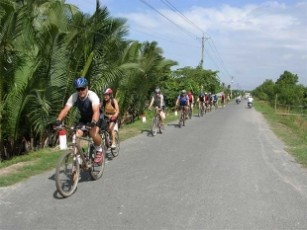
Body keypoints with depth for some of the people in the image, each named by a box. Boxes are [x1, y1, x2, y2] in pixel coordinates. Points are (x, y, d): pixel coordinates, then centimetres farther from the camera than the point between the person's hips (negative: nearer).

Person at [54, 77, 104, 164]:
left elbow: (96, 111, -43)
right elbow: (65, 109, -28)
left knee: (93, 133, -31)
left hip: (96, 118, -4)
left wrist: (93, 122, -61)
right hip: (84, 118, 4)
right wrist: (58, 120, -46)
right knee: (77, 134, -20)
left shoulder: (92, 95, -29)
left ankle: (99, 151, -4)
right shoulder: (74, 97, -19)